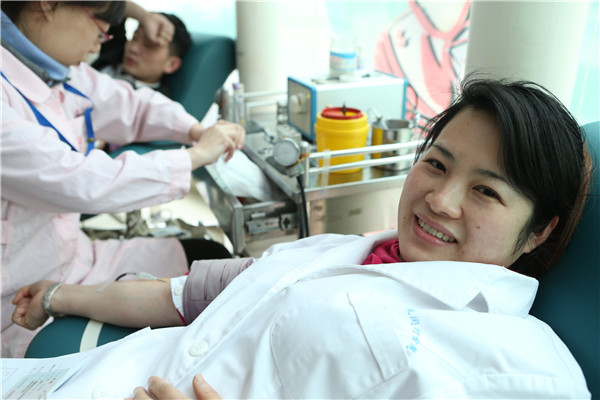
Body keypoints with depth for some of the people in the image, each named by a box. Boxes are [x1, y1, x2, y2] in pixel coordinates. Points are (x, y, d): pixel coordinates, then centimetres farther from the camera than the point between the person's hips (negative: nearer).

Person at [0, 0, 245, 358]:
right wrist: (196, 156, -23)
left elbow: (129, 106, 15)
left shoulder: (58, 71, 0)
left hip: (72, 254, 8)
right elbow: (81, 183, -33)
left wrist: (196, 131, -3)